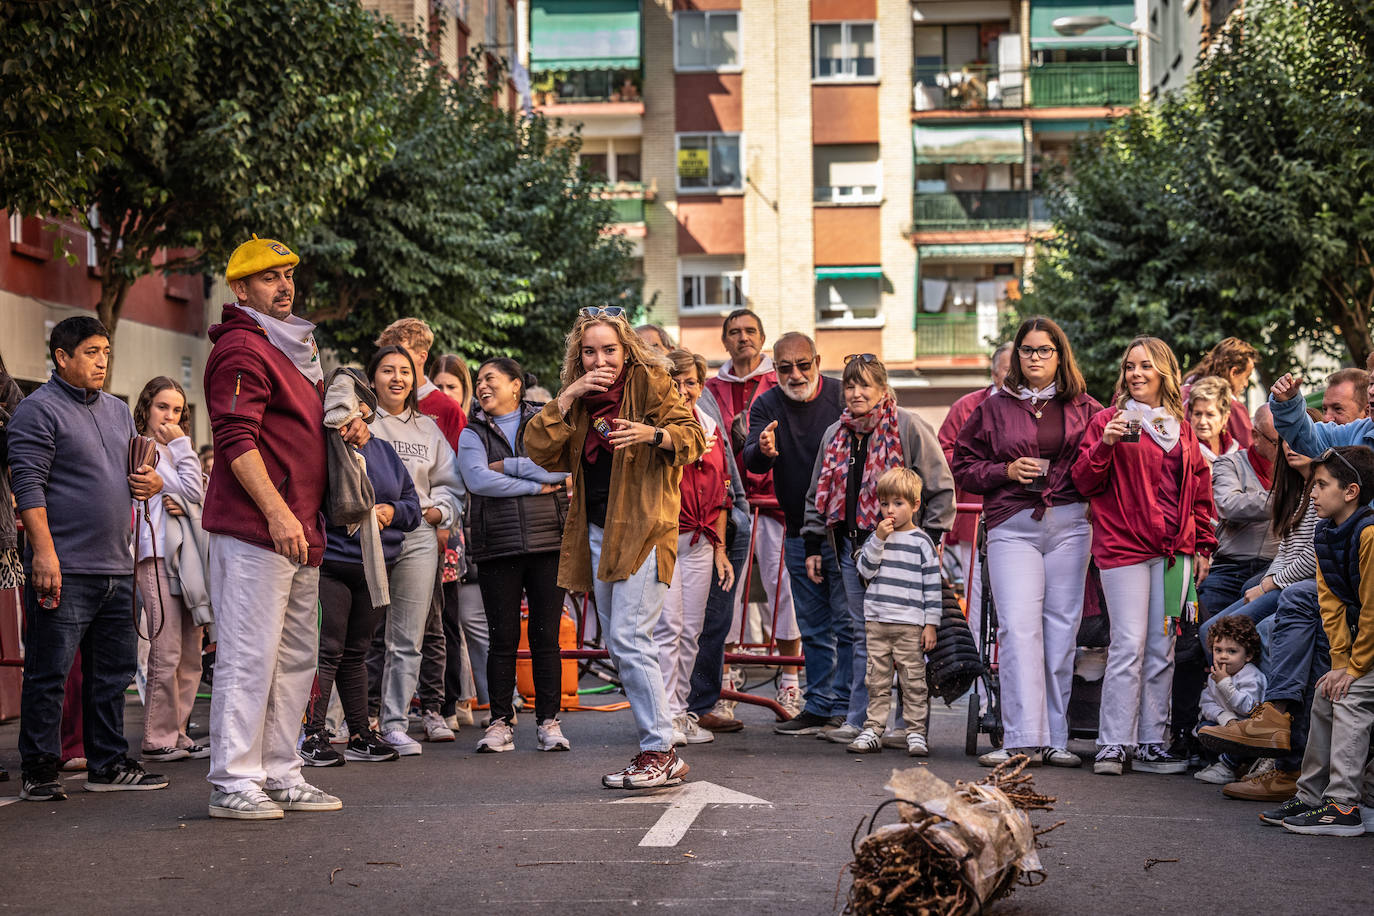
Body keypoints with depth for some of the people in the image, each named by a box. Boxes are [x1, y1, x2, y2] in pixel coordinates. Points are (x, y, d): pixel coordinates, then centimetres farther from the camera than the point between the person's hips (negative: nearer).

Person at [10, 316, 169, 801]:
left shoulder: (117, 410, 19)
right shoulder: (38, 409, -6)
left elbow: (134, 470, 29)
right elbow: (29, 484, -13)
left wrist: (151, 481, 5)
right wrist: (44, 551, -21)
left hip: (116, 568, 8)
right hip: (65, 569, -8)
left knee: (113, 670, 11)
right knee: (49, 673, -4)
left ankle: (108, 764, 19)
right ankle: (39, 770, 3)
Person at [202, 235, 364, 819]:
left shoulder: (296, 347, 21)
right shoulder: (241, 348, -9)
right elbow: (237, 441, -18)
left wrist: (347, 431, 11)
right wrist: (277, 511, -25)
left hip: (300, 531, 10)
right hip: (253, 529, -10)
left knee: (296, 657, 12)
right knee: (248, 656, -8)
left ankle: (280, 775, 19)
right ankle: (232, 783, -4)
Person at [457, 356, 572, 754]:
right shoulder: (473, 434, 11)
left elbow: (562, 466, -7)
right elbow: (476, 479, -8)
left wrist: (508, 466, -7)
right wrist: (537, 484, -9)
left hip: (548, 541, 0)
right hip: (498, 546, 0)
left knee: (546, 637, 0)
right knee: (502, 638, 0)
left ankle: (548, 722, 6)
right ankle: (501, 722, 7)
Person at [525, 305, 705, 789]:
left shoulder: (650, 381, -3)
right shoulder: (579, 396, 13)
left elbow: (694, 437, -10)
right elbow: (538, 449, 2)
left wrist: (653, 433, -29)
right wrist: (567, 398, -8)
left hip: (642, 526, -7)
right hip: (598, 530, 7)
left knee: (629, 637, -16)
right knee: (618, 645, 7)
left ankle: (661, 752, -10)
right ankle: (656, 751, 14)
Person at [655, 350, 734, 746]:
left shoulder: (711, 430, 14)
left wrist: (720, 548, 16)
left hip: (700, 542, 6)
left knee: (691, 629, 7)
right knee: (668, 626, -10)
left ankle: (680, 711, 14)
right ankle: (666, 716, -5)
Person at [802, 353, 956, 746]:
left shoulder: (909, 427, -5)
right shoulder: (835, 435, 14)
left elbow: (941, 488, -4)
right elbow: (818, 494, 21)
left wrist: (929, 540, -9)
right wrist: (812, 545, 17)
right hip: (852, 547, 6)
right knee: (863, 634, 8)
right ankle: (858, 720, 12)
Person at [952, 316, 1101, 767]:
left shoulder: (1083, 408, 12)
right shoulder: (994, 407, 11)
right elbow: (964, 467, 12)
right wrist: (1007, 470, -4)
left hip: (1070, 524, 1)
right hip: (1012, 527, -1)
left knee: (1061, 629, 2)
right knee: (1018, 627, -13)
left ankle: (1055, 739, 9)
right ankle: (1023, 740, -14)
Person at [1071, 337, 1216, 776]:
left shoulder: (1182, 428, 15)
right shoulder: (1109, 420, 3)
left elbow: (1199, 489, 20)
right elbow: (1084, 482, -1)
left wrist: (1203, 545, 15)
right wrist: (1105, 444, -17)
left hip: (1174, 550, 5)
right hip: (1124, 545, -4)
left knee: (1162, 649, 5)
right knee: (1129, 645, -11)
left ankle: (1151, 743, 9)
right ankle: (1113, 744, -7)